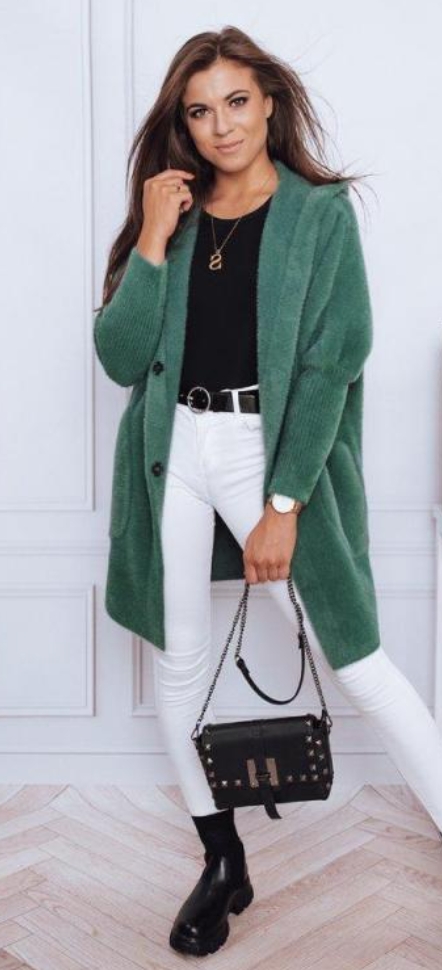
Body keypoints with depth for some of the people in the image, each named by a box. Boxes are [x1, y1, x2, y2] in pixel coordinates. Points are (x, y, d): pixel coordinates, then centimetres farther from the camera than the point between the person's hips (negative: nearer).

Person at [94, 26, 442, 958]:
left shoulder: (321, 211, -1)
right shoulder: (172, 215, 10)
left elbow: (330, 363, -9)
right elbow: (120, 357, 1)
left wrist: (282, 506, -14)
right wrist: (153, 241, -9)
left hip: (274, 450, -4)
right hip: (171, 450, 4)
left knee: (355, 663, -2)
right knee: (180, 664, 9)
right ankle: (223, 864, 27)